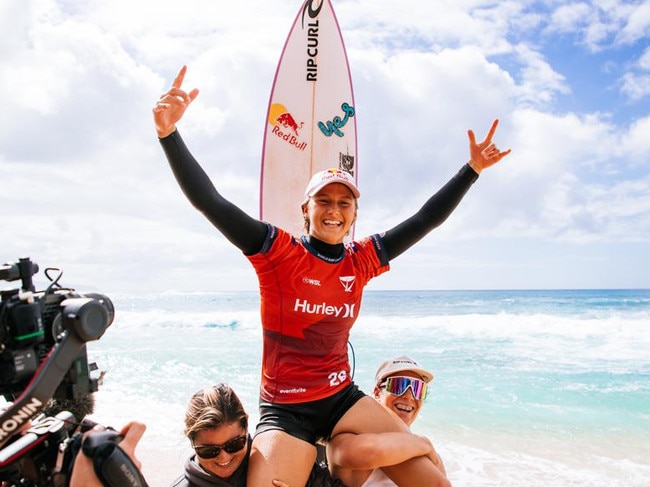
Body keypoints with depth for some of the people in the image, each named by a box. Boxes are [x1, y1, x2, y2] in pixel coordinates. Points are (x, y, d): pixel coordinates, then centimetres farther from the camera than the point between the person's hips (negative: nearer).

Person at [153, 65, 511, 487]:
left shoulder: (362, 261, 2)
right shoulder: (278, 251, -10)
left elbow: (427, 219, 7)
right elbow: (209, 201, -19)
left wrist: (473, 168, 7)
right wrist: (169, 133, -30)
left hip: (344, 398, 4)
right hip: (286, 410, -4)